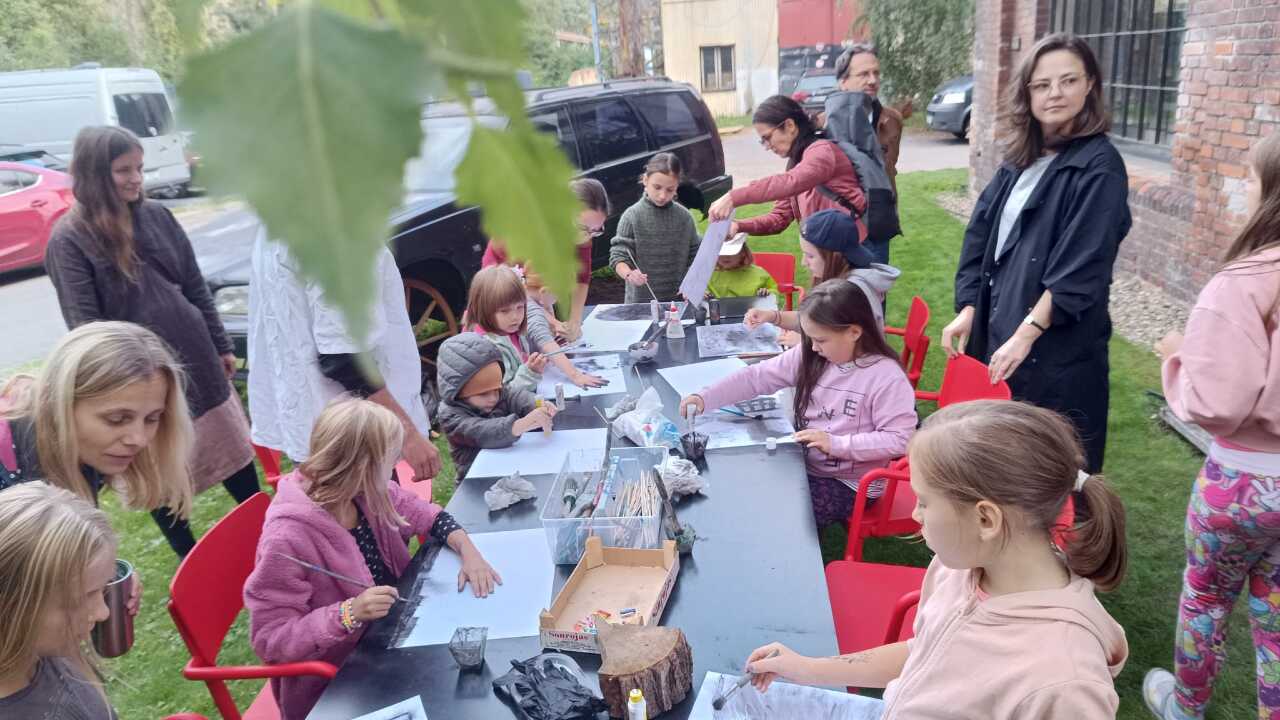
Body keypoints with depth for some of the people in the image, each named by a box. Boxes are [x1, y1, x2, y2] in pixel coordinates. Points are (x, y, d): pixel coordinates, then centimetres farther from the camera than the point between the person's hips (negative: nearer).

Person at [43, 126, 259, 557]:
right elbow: (84, 323, -13)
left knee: (233, 451, 15)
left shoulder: (157, 216, 4)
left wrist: (221, 345, 10)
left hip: (196, 360, 4)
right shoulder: (69, 240, -10)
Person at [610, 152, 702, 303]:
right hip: (641, 301, -2)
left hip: (678, 300, 2)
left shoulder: (684, 216, 0)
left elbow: (694, 255, 6)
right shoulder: (632, 217, -9)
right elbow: (618, 256, -12)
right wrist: (629, 275, -32)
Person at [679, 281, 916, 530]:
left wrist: (836, 443, -26)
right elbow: (757, 377, -5)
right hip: (804, 465, 6)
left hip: (850, 483, -6)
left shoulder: (887, 376, -20)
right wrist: (704, 398, -15)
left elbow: (899, 439, -21)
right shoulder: (809, 356, -4)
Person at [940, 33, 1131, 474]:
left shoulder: (1099, 165, -12)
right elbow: (981, 234, 11)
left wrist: (1026, 333, -21)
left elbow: (1081, 269, -18)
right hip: (998, 326, 7)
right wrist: (968, 308, 2)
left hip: (1058, 343, -7)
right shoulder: (1021, 158, 10)